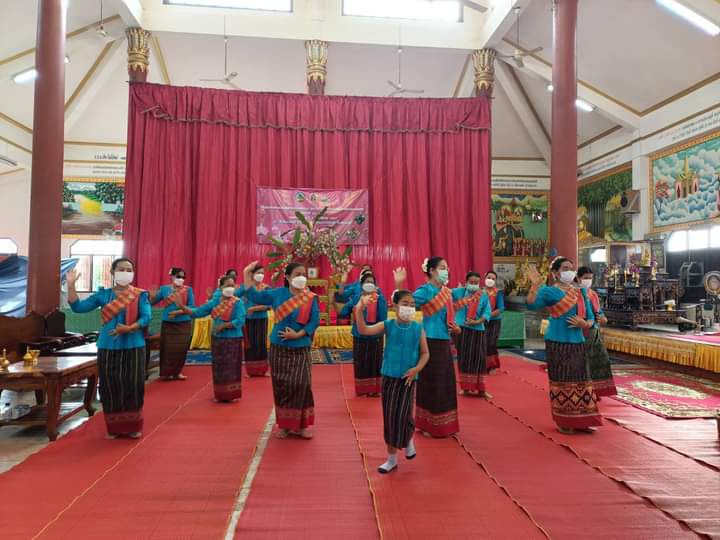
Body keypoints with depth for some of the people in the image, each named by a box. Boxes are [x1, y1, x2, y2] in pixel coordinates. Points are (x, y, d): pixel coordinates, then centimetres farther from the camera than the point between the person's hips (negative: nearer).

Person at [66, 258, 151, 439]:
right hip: (108, 348, 2)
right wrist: (71, 285, -7)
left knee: (133, 387, 2)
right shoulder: (103, 294, 6)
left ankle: (133, 426, 16)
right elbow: (78, 307, 1)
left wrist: (129, 328, -25)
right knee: (110, 388, 6)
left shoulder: (140, 295, 0)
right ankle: (114, 427, 20)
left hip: (133, 348, -2)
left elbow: (146, 317, -10)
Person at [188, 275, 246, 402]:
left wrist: (223, 326, -19)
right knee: (218, 367, 12)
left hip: (233, 340, -5)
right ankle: (220, 395, 26)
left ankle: (232, 394, 12)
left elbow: (240, 321, -21)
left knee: (231, 367, 1)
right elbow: (199, 312, 5)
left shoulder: (238, 302, -10)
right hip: (217, 339, 5)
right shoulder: (215, 301, 5)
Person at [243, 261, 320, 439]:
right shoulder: (278, 294, 2)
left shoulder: (311, 298, -4)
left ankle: (300, 424, 9)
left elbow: (315, 321, -8)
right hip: (279, 349, 2)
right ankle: (284, 424, 20)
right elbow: (254, 297, 5)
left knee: (300, 385, -5)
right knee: (281, 386, 7)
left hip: (301, 350, -2)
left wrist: (298, 334, -18)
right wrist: (247, 274, 0)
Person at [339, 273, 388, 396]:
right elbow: (343, 313, -5)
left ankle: (374, 389, 18)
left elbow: (382, 317, -17)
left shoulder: (380, 298, -5)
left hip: (375, 336, -1)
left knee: (375, 363, 5)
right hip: (359, 336, 2)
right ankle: (362, 389, 21)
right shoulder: (356, 297, 0)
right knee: (360, 363, 7)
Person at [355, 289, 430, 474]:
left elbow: (425, 353, 3)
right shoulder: (387, 325, -5)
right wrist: (359, 311, -34)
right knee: (389, 416, 7)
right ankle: (392, 457, 23)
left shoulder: (418, 328, -4)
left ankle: (409, 440, 31)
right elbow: (364, 330, -18)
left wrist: (417, 369, -14)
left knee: (403, 415, -5)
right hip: (389, 377, 1)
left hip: (408, 379, -1)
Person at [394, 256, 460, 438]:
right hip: (430, 342, -8)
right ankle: (428, 425, 18)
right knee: (431, 383, 3)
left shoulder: (447, 291, 10)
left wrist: (456, 328, 2)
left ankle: (443, 424, 30)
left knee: (446, 383, 15)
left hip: (444, 342, 8)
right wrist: (398, 285, -35)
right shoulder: (425, 290, -13)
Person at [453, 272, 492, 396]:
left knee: (478, 359, 2)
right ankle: (465, 387, 16)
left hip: (478, 330, 0)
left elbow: (487, 313, -4)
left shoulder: (484, 296, 3)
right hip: (461, 329, 0)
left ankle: (479, 388, 12)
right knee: (463, 358, 5)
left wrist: (477, 322, -18)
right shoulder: (459, 291, 4)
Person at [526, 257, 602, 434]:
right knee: (562, 382, 0)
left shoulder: (580, 292, 12)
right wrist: (535, 285, -37)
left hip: (578, 343, 6)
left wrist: (584, 324, -8)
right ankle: (564, 422, 12)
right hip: (558, 343, -6)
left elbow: (590, 318, 14)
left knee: (581, 381, 10)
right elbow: (531, 305, -24)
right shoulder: (549, 291, -6)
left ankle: (580, 421, 23)